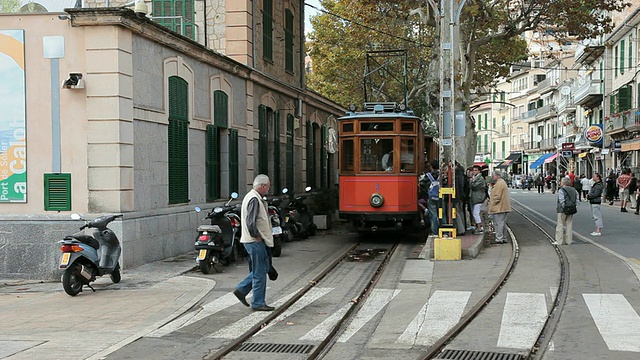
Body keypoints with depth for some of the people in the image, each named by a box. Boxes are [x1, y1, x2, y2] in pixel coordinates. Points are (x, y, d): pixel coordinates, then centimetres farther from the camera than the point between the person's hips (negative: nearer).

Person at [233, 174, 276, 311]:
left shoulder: (253, 197, 16)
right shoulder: (254, 199, -18)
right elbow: (250, 221, -26)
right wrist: (256, 236, -16)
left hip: (256, 241, 10)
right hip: (255, 242, -10)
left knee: (262, 268, 17)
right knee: (259, 272, -4)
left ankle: (241, 290, 21)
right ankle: (258, 303, 2)